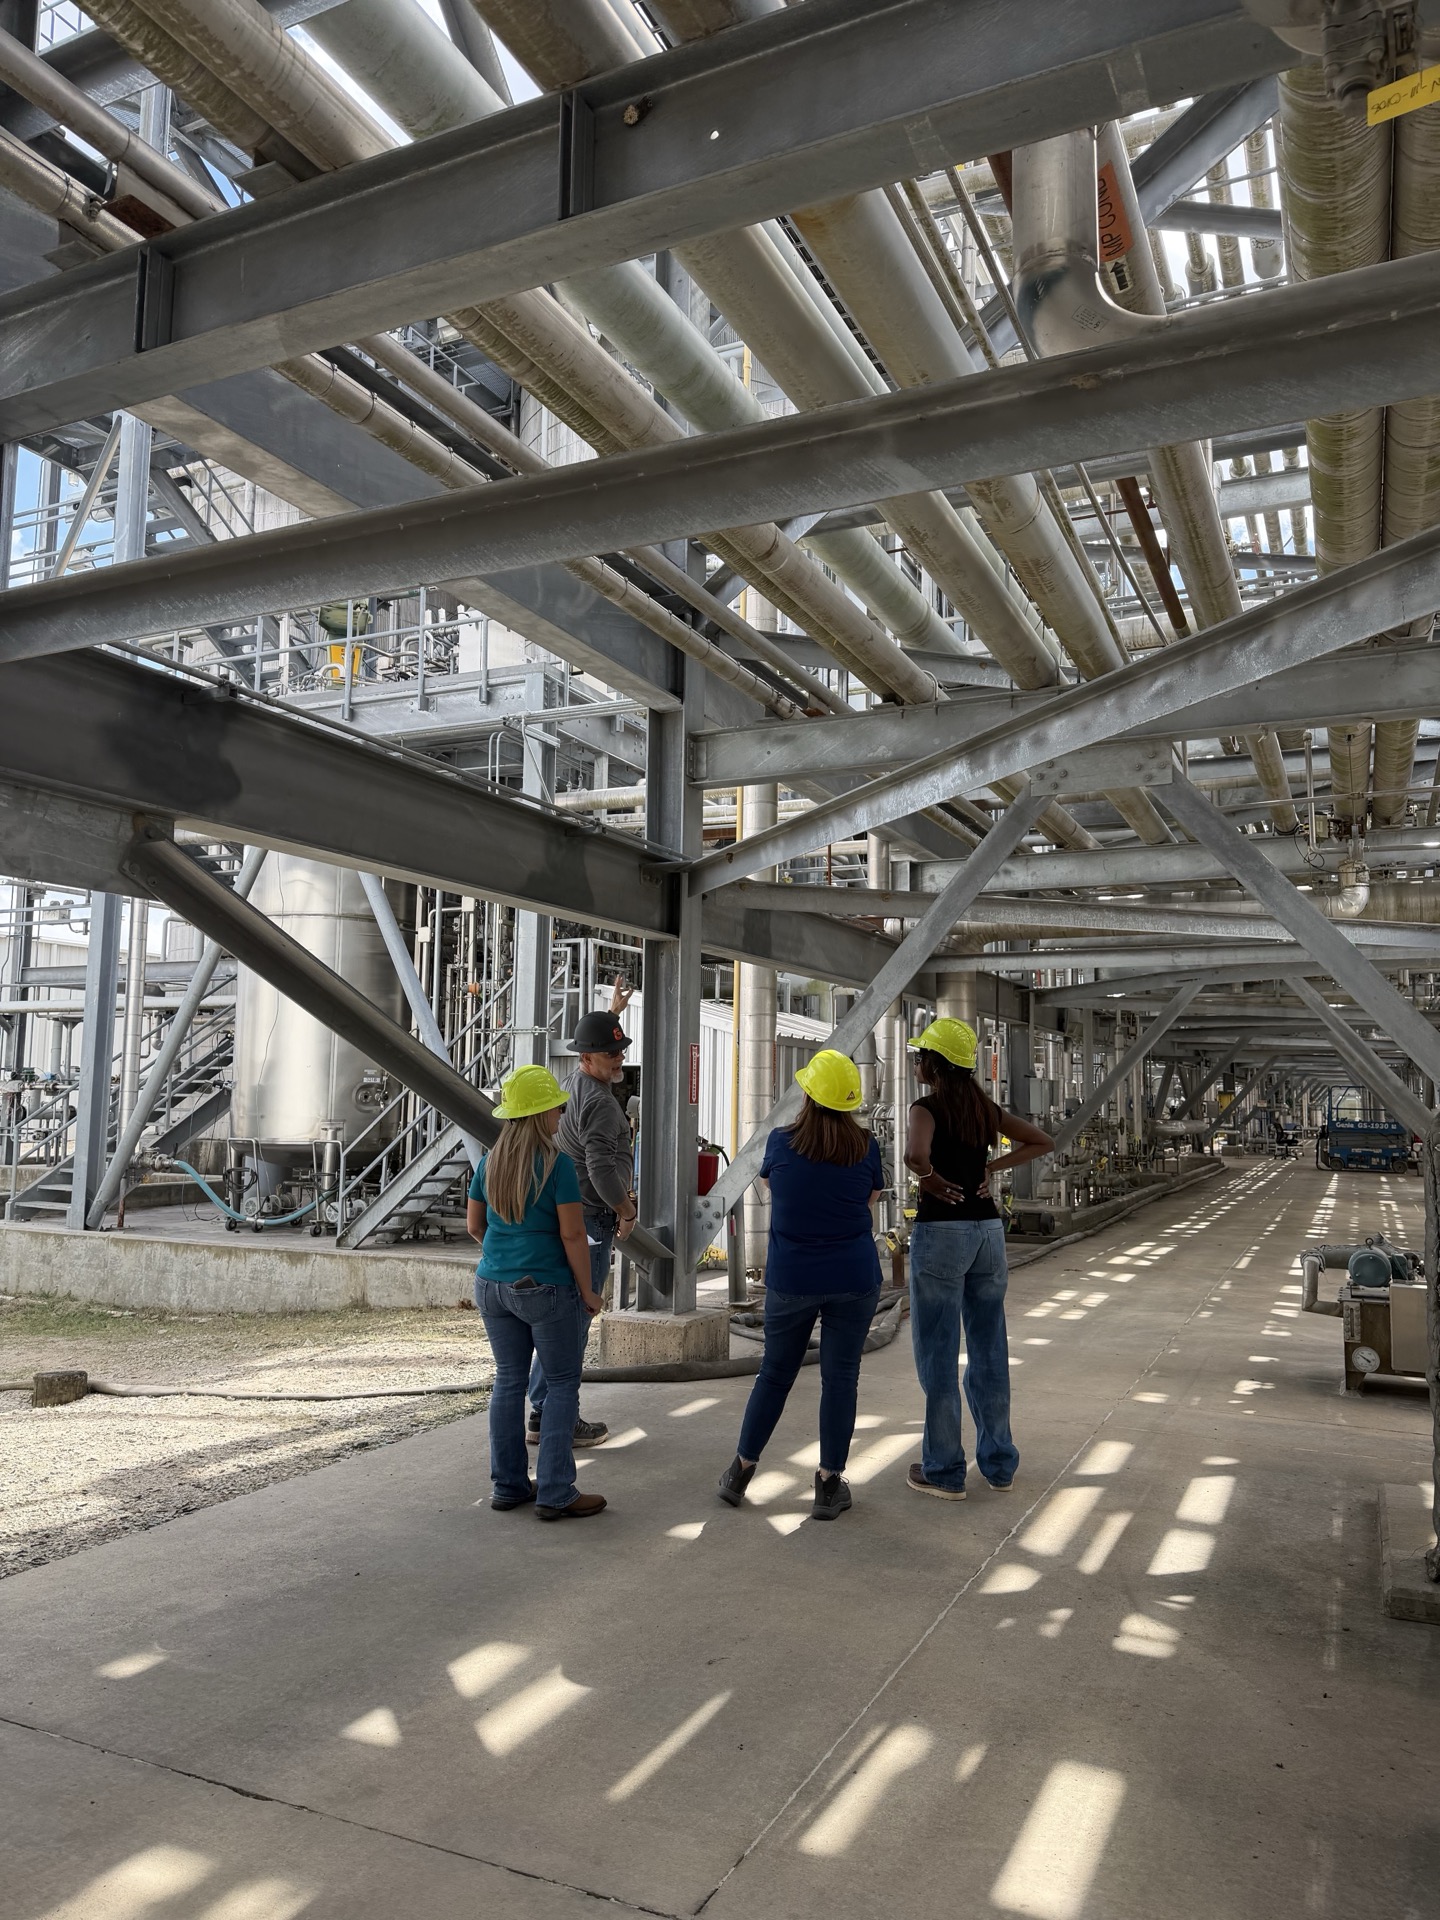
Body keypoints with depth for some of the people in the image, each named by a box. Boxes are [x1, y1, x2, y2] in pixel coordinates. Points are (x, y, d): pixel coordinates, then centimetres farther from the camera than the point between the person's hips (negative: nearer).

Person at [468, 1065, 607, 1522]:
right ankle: (555, 1493, 6)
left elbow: (474, 1224, 12)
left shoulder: (490, 1162, 3)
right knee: (563, 1383, 6)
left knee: (509, 1381, 15)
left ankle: (508, 1485, 22)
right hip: (546, 1288, -6)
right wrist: (587, 1292, -6)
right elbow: (572, 1235, -16)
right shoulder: (557, 1164, -16)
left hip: (493, 1286, 6)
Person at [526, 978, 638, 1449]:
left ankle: (542, 1413, 22)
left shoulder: (575, 1084, 12)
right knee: (573, 1321, -4)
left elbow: (599, 1038, 35)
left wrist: (614, 1011, 46)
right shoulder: (599, 1102, -18)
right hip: (591, 1220, -10)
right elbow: (601, 1167, -27)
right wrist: (626, 1209, -12)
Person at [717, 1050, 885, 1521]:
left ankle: (741, 1470, 23)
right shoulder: (866, 1148, -6)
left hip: (791, 1281, 0)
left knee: (774, 1374, 14)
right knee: (840, 1377, 8)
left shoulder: (781, 1143, -7)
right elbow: (868, 1213, 6)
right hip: (854, 1280, 0)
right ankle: (830, 1484, 13)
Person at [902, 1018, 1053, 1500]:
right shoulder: (985, 1108, 8)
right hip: (988, 1229, 7)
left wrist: (930, 1179, -13)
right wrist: (992, 1167, 9)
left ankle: (944, 1472, 12)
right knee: (989, 1350, 14)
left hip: (941, 1231, -6)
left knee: (938, 1354, 4)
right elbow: (1043, 1142, 15)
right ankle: (999, 1463, 23)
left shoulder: (927, 1108, -12)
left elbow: (916, 1154, -33)